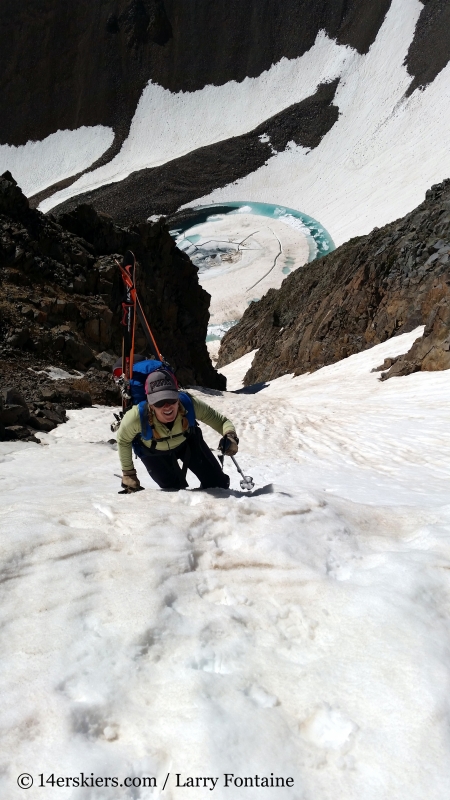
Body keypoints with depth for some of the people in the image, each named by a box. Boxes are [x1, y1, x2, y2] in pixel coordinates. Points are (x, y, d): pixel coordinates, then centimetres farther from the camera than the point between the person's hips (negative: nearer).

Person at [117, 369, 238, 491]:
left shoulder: (189, 405, -40)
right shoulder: (136, 417, -40)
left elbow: (220, 420, -29)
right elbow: (123, 440, -17)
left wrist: (230, 436, -51)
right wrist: (128, 473, -9)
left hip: (186, 441, 1)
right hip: (154, 452, -1)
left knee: (217, 482, 6)